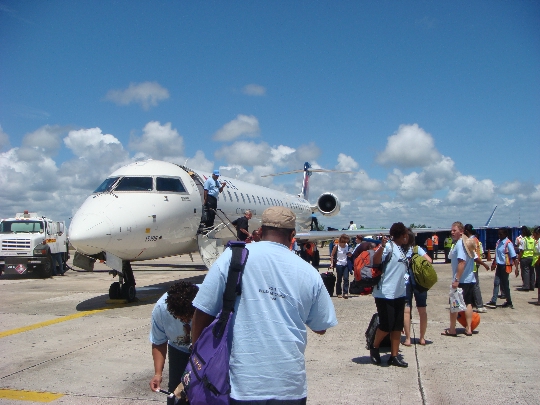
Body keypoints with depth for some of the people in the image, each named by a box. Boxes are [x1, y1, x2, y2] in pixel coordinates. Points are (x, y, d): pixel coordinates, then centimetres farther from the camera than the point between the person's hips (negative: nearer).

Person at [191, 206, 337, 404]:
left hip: (240, 383, -1)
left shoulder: (232, 257, -7)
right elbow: (321, 328, 11)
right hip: (291, 386, 2)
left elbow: (202, 315, -5)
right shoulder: (309, 273, -1)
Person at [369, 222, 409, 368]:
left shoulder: (401, 249, 14)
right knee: (386, 325, -5)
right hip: (385, 293, -9)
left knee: (397, 326, 9)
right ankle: (374, 347, 19)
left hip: (399, 293, 9)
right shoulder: (388, 246, -12)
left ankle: (394, 356, 17)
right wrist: (381, 246, -43)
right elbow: (376, 261, -28)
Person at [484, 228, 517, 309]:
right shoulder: (498, 242, 7)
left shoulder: (508, 243, -15)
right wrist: (494, 264, 22)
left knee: (504, 284, 4)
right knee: (496, 283, 4)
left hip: (505, 266, -7)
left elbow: (513, 257, -17)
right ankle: (493, 302, 5)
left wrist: (516, 268, -22)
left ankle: (509, 302, 21)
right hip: (499, 266, 7)